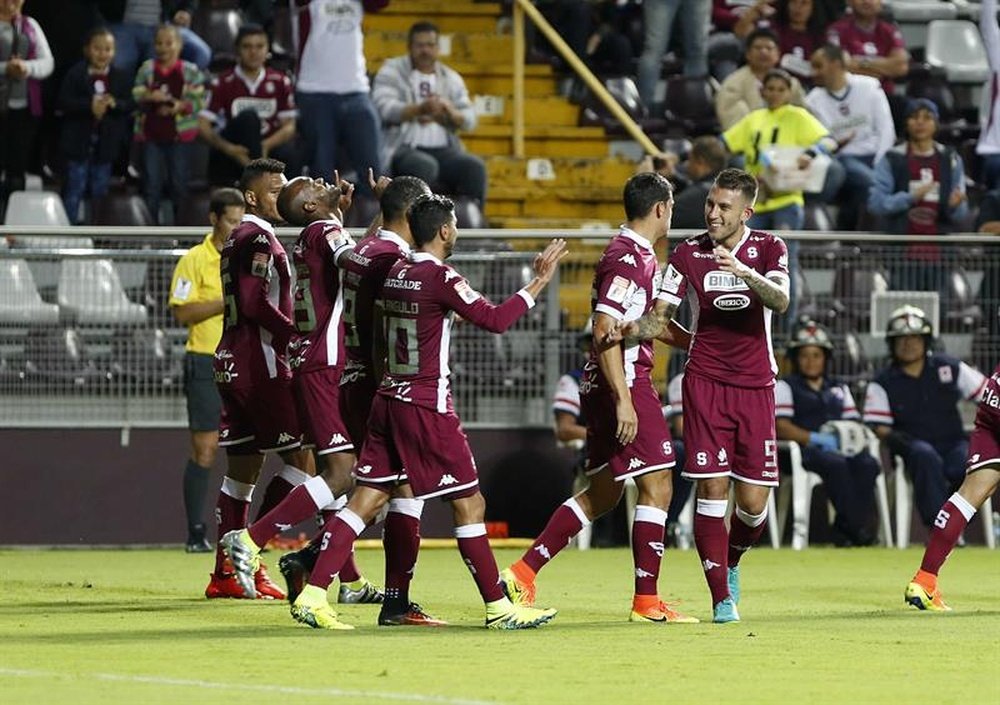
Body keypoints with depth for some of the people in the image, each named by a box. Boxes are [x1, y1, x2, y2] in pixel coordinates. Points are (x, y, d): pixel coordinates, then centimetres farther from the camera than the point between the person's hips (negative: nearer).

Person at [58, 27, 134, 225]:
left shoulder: (121, 77, 3)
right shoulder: (75, 74, -6)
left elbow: (131, 105, -2)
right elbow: (63, 103, -12)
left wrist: (115, 104, -22)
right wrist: (90, 105, -24)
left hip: (106, 141, 3)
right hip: (79, 140, -3)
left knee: (100, 190, 11)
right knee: (75, 188, 0)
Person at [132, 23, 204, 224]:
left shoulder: (190, 71, -1)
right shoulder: (147, 69, 5)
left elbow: (198, 101, -3)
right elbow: (135, 97, 2)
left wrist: (179, 107, -19)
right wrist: (149, 98, -18)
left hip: (179, 134, -2)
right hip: (151, 135, 2)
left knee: (179, 184, 4)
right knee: (152, 185, 5)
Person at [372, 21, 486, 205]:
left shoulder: (451, 78, 19)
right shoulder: (392, 71, 7)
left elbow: (469, 119, 12)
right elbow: (384, 108, -10)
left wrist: (449, 113, -12)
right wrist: (420, 109, -25)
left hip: (444, 150, 4)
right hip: (404, 149, -4)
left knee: (474, 166, -24)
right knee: (425, 166, -36)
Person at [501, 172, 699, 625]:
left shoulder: (639, 255, 17)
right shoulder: (628, 258, -15)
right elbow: (604, 331, -22)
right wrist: (623, 399, -25)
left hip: (607, 386, 10)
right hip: (623, 383, -10)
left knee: (603, 493, 14)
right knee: (656, 486, -6)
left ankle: (524, 572, 13)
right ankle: (646, 600, -3)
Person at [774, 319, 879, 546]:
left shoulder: (839, 389, 29)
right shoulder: (785, 387, 13)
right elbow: (780, 427, -3)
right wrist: (815, 438, -17)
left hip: (840, 448, 5)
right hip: (802, 450, -5)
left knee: (868, 463, -29)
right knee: (835, 464, -37)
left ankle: (845, 528, -33)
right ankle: (855, 526, -40)